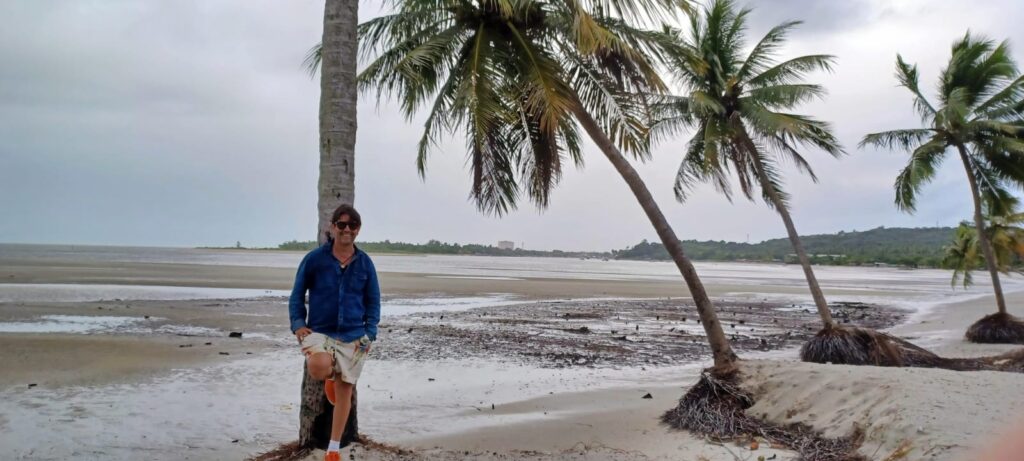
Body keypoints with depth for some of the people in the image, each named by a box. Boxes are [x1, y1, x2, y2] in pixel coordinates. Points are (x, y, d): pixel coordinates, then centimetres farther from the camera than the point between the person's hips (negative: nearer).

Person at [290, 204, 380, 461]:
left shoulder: (365, 263, 2)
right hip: (319, 330, -2)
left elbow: (373, 302, 6)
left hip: (353, 335, 2)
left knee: (344, 390, 7)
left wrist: (369, 334, -5)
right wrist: (298, 324, -10)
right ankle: (331, 376, 10)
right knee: (318, 369, -31)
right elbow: (297, 295, 4)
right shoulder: (314, 259, -4)